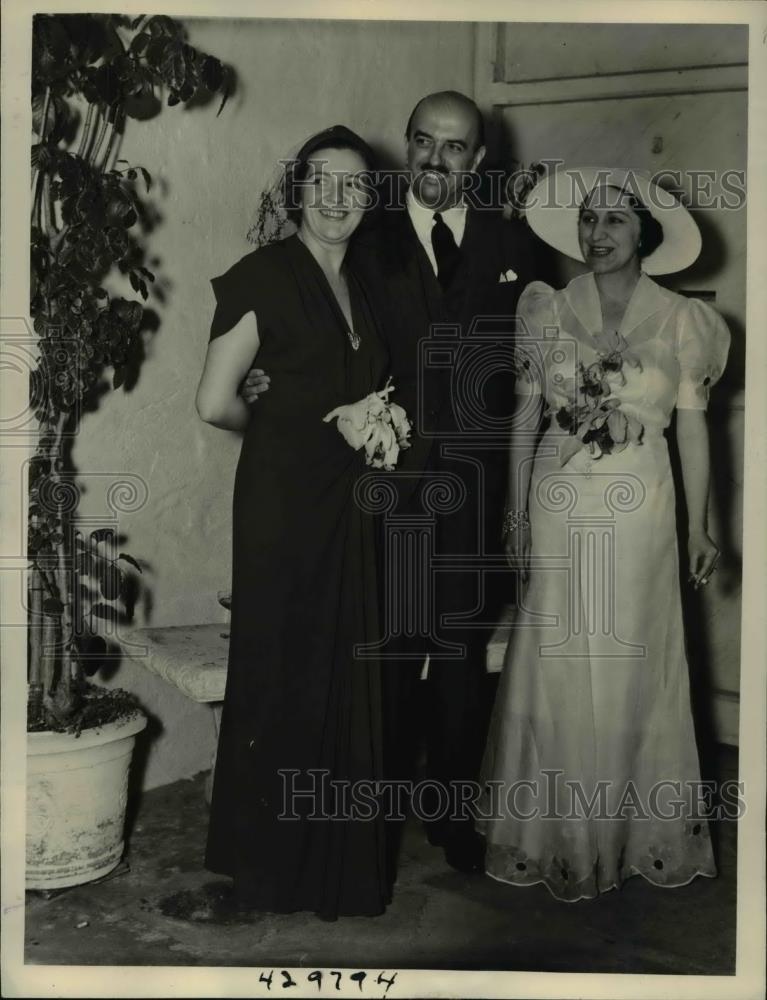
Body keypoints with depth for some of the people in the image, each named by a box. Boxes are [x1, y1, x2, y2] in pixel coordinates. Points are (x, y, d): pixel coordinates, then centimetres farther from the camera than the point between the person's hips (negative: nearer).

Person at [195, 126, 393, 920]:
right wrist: (295, 429, 2)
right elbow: (216, 403, -12)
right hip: (283, 497, -6)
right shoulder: (265, 274, -8)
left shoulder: (365, 285, 12)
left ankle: (342, 853, 29)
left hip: (351, 501, 6)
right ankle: (272, 860, 25)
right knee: (284, 672, 5)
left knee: (349, 675, 12)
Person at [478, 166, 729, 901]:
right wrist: (516, 515, 0)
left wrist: (698, 526, 0)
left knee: (631, 668, 6)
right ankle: (558, 833, 21)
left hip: (639, 511, 0)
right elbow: (525, 417, 4)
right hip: (558, 509, 1)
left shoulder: (680, 320, 2)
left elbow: (692, 427, 3)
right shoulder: (548, 311, 4)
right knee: (557, 668, 4)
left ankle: (634, 830, 25)